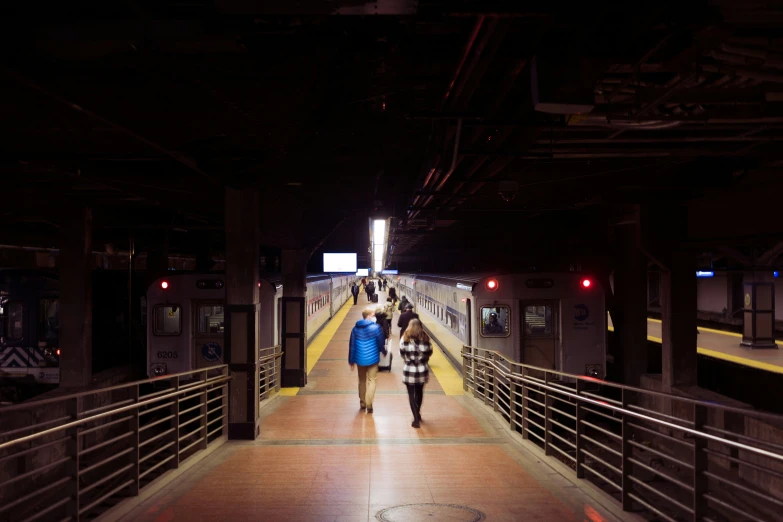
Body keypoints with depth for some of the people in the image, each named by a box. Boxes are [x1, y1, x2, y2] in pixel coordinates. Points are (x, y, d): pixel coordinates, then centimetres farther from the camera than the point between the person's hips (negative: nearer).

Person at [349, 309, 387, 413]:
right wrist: (384, 351, 16)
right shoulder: (375, 327, -12)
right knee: (371, 381, 3)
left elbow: (352, 345, 3)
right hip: (372, 359, -4)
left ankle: (362, 402, 28)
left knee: (362, 380, 20)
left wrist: (351, 361, 10)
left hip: (360, 359, 4)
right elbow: (381, 342, -5)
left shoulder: (355, 329, 0)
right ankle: (369, 404, -5)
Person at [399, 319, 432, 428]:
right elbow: (429, 352, 1)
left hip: (409, 370, -2)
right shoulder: (425, 338, -4)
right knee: (419, 392, 21)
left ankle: (416, 419, -3)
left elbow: (401, 353, -5)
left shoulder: (405, 338, -8)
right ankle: (418, 414, 39)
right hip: (422, 370, 3)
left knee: (411, 394, 4)